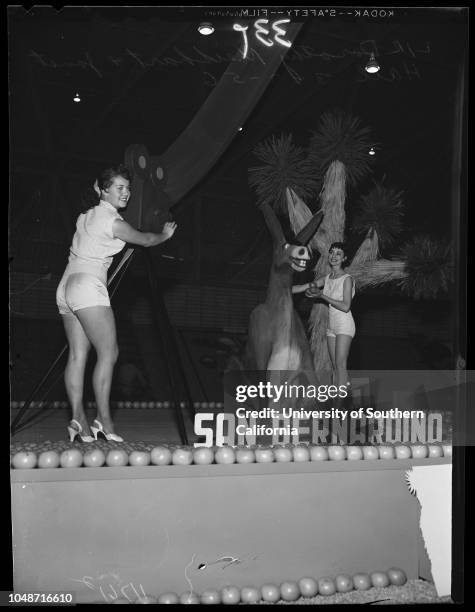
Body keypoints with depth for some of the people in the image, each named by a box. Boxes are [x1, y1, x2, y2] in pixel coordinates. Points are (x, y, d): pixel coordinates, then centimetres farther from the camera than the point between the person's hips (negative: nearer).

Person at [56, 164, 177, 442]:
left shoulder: (87, 215, 18)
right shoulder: (113, 221, -7)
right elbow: (146, 240, 6)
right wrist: (166, 234, 25)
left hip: (66, 286, 9)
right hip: (88, 286, -9)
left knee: (78, 354, 3)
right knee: (109, 352, -7)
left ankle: (78, 418, -2)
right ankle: (104, 419, -9)